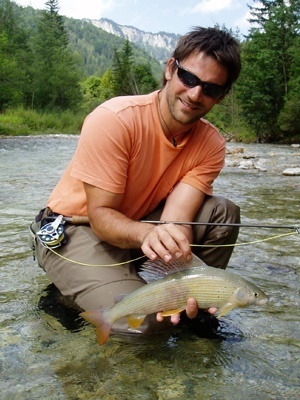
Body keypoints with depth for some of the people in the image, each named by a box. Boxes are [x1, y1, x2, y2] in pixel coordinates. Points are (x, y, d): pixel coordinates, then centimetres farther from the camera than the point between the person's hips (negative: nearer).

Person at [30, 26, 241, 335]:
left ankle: (200, 302, 4)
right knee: (143, 318, -25)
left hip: (139, 223, 5)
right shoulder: (114, 119, -25)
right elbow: (100, 214, -24)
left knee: (223, 212, -14)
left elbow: (175, 220, -20)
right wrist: (146, 233, -46)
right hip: (73, 230, -5)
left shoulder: (211, 145, -10)